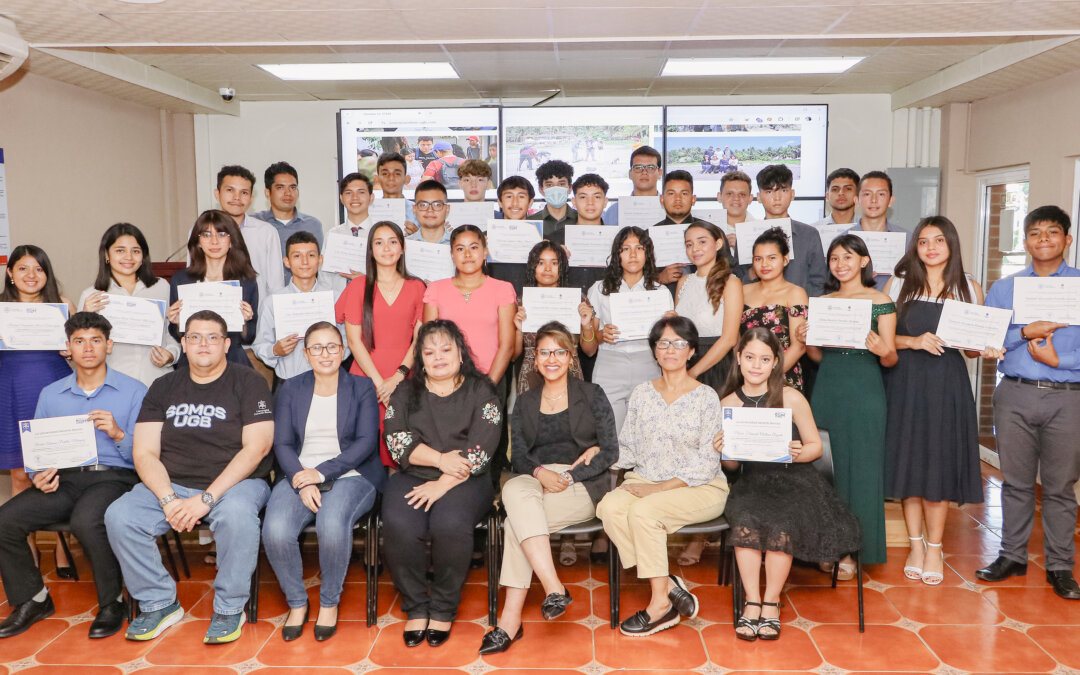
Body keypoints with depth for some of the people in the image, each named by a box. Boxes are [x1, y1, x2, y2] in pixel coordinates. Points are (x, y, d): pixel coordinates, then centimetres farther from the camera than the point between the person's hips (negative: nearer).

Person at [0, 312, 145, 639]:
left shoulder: (133, 391, 4)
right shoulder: (50, 395, 18)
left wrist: (118, 434, -19)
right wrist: (40, 474, -5)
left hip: (114, 476, -4)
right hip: (64, 478, 5)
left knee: (86, 521, -35)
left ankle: (112, 602, -10)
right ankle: (32, 600, 6)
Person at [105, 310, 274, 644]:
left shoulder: (248, 382, -1)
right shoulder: (164, 387, 11)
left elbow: (255, 448, -11)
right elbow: (144, 453, 4)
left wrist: (207, 498, -19)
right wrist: (169, 500, -14)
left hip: (234, 482, -4)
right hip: (170, 484, 4)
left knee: (237, 513, -36)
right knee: (118, 516, -20)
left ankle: (229, 609, -14)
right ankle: (159, 603, 0)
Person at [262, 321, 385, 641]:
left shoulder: (362, 388, 7)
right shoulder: (290, 389, 14)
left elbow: (366, 441, -3)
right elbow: (282, 443, 5)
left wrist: (322, 472, -14)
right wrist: (302, 480, -13)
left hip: (350, 475, -2)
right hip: (300, 475, 2)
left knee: (332, 525, -34)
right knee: (275, 530, -28)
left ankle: (329, 603, -8)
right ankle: (296, 603, -1)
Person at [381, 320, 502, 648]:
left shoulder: (481, 391, 5)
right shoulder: (405, 394, 15)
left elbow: (481, 449, -6)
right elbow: (397, 441, 1)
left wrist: (442, 484, -15)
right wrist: (441, 458, -13)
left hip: (463, 481, -2)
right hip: (412, 477, 2)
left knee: (450, 524, -32)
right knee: (399, 526, -28)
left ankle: (443, 608, -9)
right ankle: (416, 606, -7)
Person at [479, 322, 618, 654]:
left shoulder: (592, 395, 9)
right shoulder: (524, 403, 19)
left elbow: (610, 452, 0)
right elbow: (518, 456, 8)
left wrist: (568, 477, -13)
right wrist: (540, 473, -15)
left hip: (582, 487, -3)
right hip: (534, 482, 3)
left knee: (516, 521, -30)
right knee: (513, 489, -35)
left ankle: (512, 616, -25)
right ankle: (554, 587, -37)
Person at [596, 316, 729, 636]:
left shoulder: (706, 396, -1)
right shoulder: (642, 393, 11)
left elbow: (707, 462, -7)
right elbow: (628, 449, 14)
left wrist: (662, 488, -17)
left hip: (698, 487, -4)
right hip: (645, 481, 4)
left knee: (643, 511, -31)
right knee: (609, 506, -27)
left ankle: (660, 602, -16)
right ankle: (668, 585, -19)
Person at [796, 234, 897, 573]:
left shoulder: (881, 301, 0)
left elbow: (890, 359, -3)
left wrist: (881, 349, -24)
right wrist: (804, 341, -4)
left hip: (864, 392, -4)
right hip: (827, 389, 4)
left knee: (859, 468, 0)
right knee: (825, 467, 6)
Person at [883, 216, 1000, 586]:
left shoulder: (969, 289, 6)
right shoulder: (898, 285, 4)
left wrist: (987, 351, -10)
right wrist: (913, 342, -14)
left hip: (948, 384, 0)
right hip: (905, 382, 0)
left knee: (940, 465, 1)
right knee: (908, 462, 5)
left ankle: (934, 548, 16)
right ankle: (916, 546, 19)